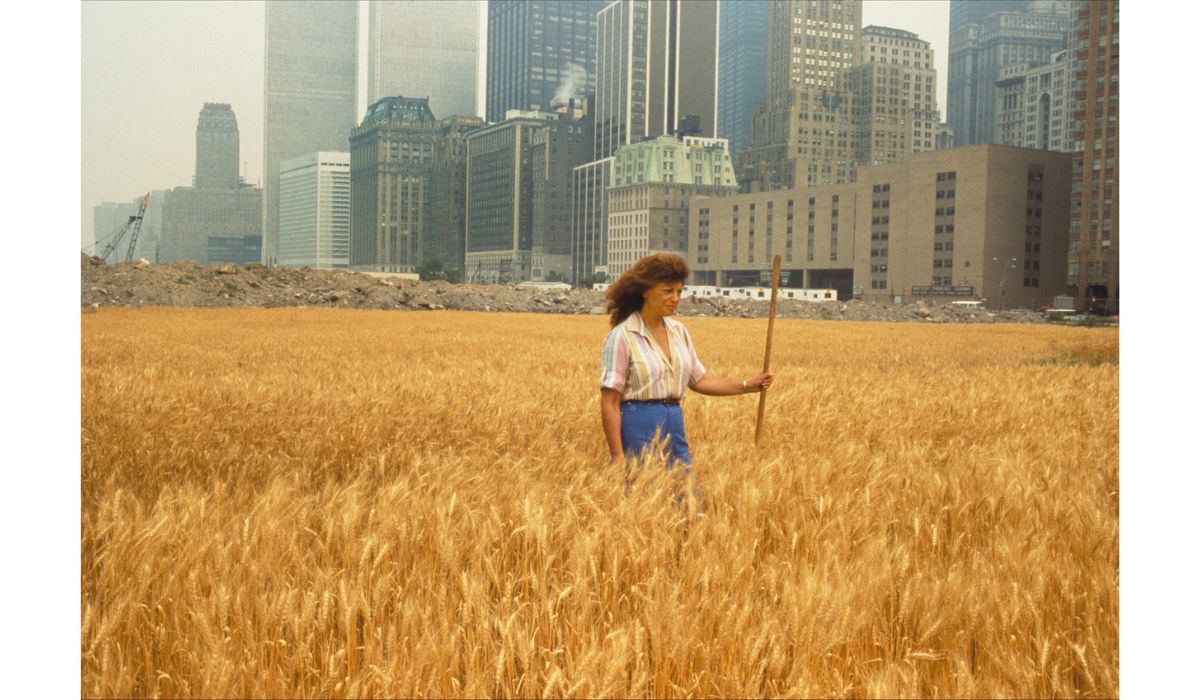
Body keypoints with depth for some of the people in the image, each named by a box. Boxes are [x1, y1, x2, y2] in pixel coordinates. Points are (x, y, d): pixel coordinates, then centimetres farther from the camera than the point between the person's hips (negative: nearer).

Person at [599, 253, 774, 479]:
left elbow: (699, 380, 17)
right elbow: (609, 402, -13)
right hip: (639, 428, -7)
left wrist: (747, 385, 6)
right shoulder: (622, 337, -11)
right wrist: (618, 458, -17)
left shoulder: (678, 330, 10)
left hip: (675, 427, 7)